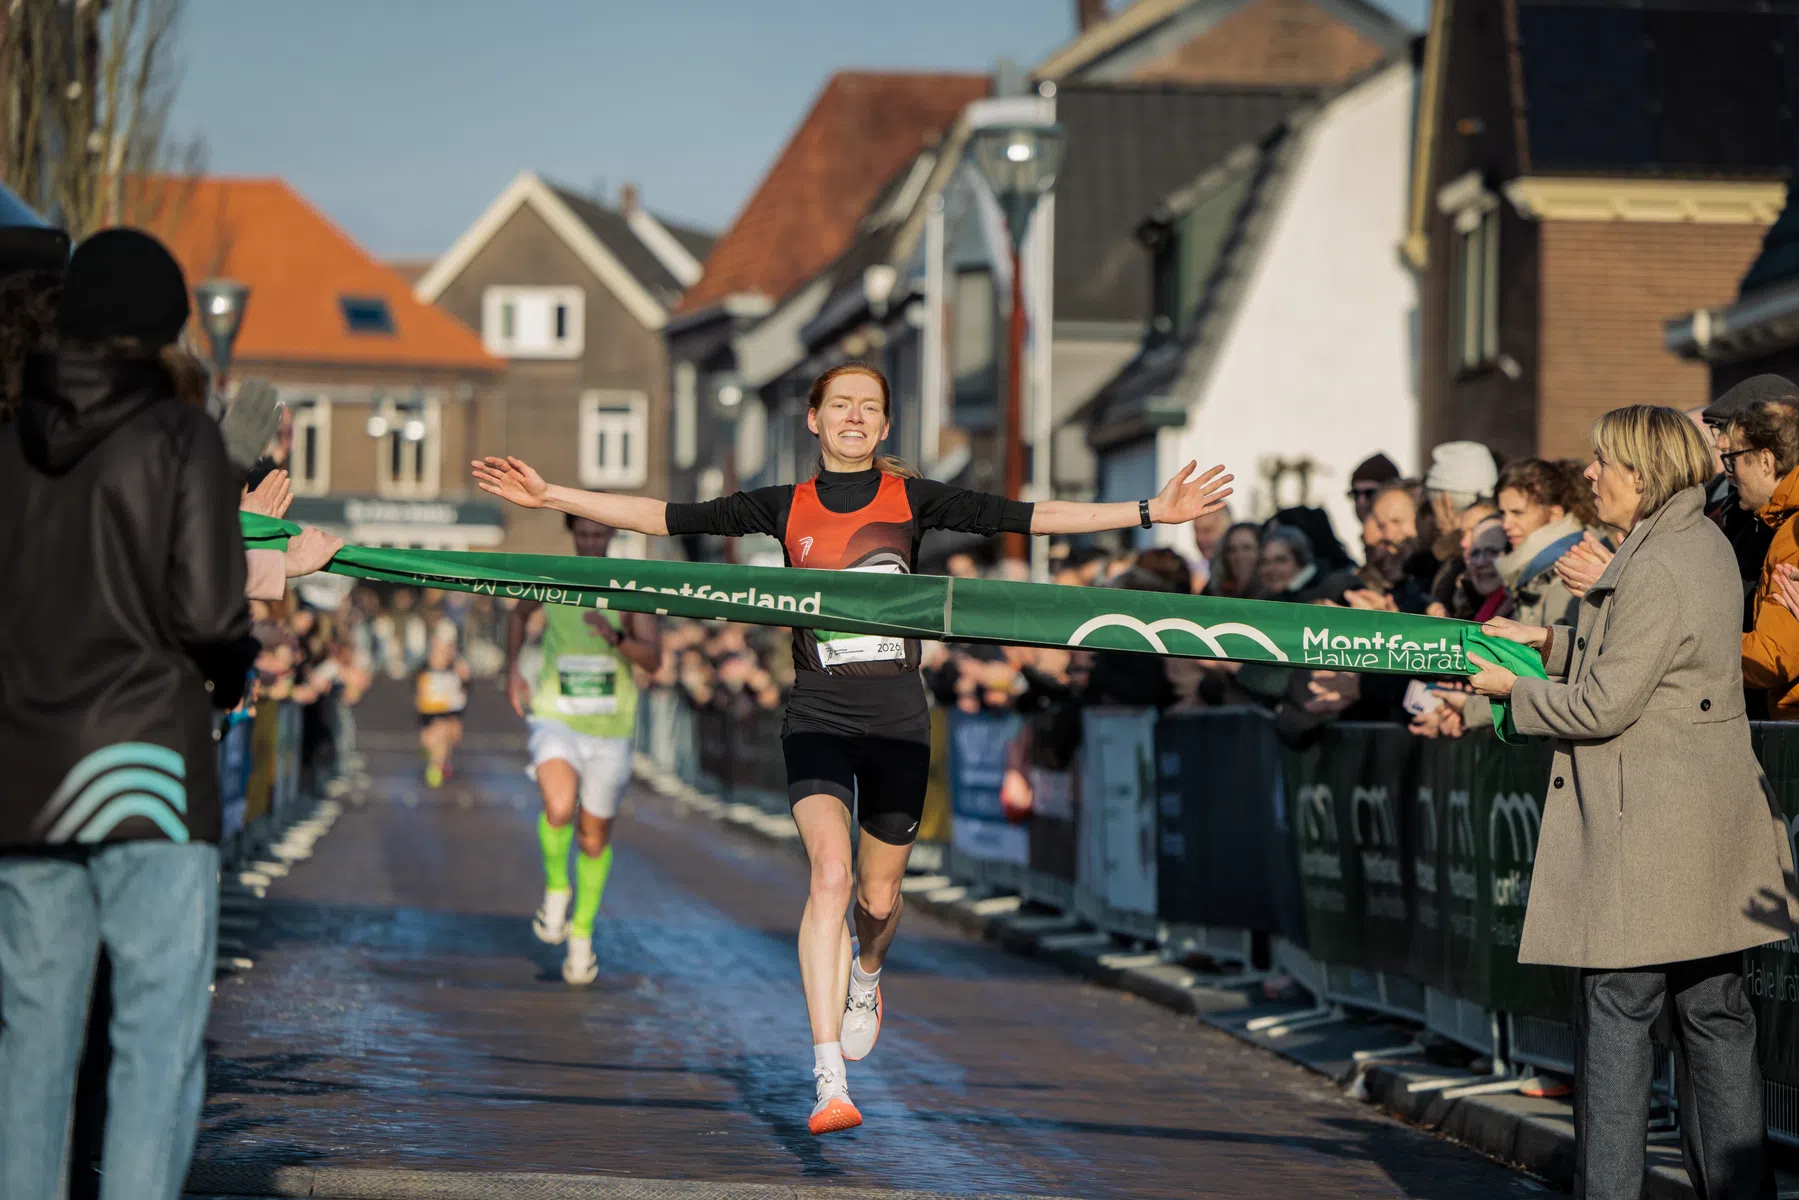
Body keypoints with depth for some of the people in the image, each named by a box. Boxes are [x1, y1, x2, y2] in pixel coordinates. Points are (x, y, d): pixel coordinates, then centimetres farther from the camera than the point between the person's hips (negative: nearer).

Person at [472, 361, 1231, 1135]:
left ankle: (864, 981, 50)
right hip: (818, 715, -1)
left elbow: (1028, 517, -1)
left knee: (879, 898, 10)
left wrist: (1152, 511, -7)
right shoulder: (785, 508, 5)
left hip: (897, 719, 1)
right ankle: (829, 1082, -26)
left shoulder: (911, 499, 4)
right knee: (831, 872, -21)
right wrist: (551, 496, -2)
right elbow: (666, 517, 4)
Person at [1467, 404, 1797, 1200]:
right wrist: (1550, 641, 18)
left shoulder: (1657, 570, -19)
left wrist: (1513, 689, -4)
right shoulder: (1705, 545, 12)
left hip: (1647, 830, -10)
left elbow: (1605, 705, -18)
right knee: (1713, 1014, 12)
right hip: (1709, 818, 10)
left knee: (1615, 1013, -4)